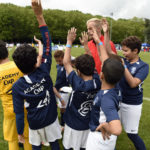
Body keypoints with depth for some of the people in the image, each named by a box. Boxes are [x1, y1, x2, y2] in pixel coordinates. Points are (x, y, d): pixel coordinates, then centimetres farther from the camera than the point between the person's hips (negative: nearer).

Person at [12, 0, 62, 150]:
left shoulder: (17, 87, -19)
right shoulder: (44, 72, -21)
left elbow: (19, 112, -13)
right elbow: (47, 45, -18)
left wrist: (20, 132, 3)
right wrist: (40, 16, -18)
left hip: (35, 123, 0)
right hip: (51, 118, 1)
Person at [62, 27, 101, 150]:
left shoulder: (78, 85, -30)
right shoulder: (97, 81, -17)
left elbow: (66, 63, -23)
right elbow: (90, 63, -2)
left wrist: (69, 42, -16)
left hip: (74, 124, -4)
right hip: (89, 123, 5)